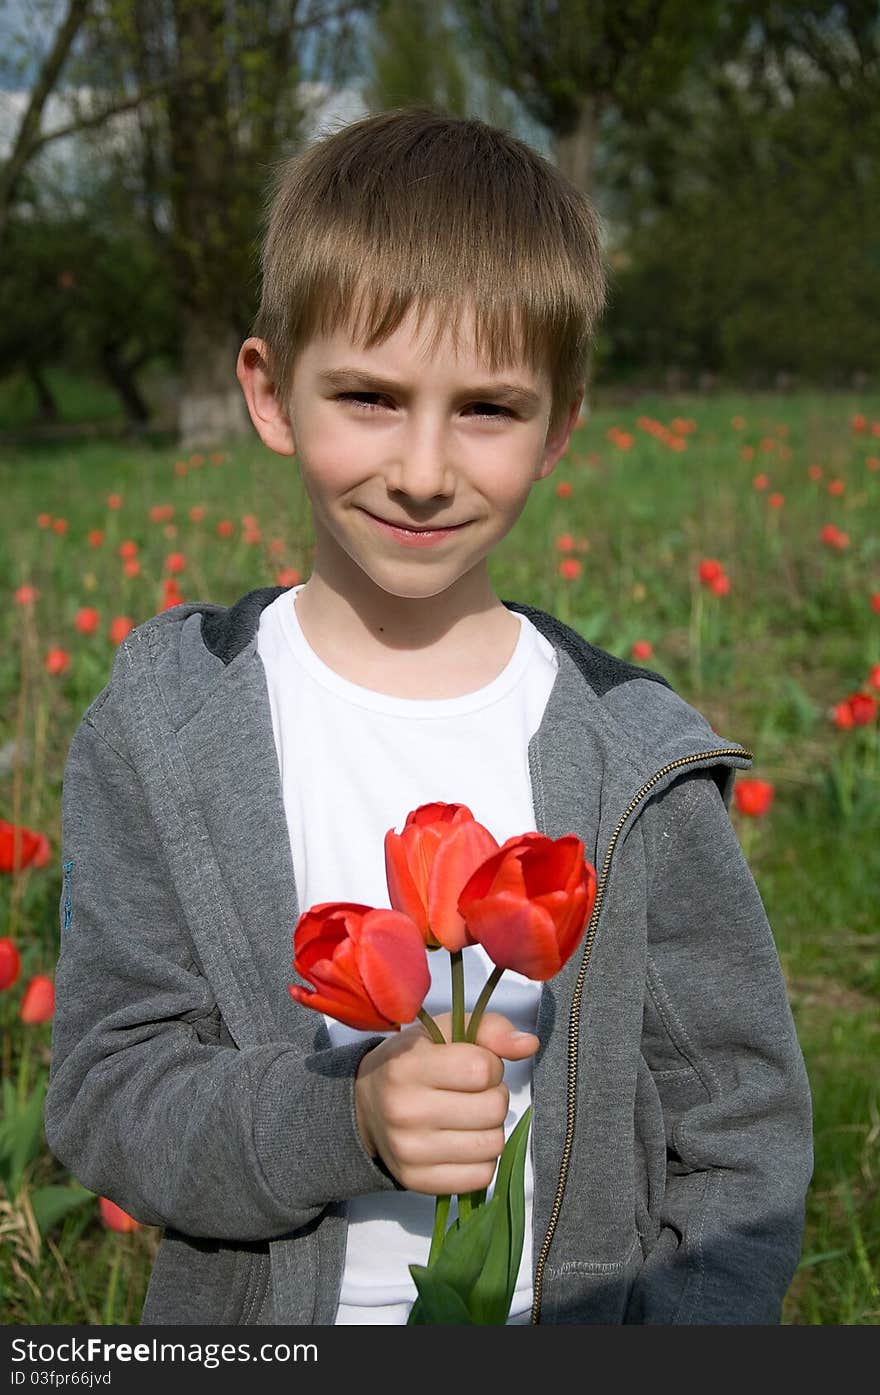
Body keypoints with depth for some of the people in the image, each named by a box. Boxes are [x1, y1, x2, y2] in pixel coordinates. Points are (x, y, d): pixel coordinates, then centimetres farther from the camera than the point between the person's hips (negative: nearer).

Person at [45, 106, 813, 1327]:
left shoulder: (640, 763, -12)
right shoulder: (160, 726, -11)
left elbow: (742, 1134, -6)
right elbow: (108, 1099, -12)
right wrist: (342, 1117, -28)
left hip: (579, 1319, 0)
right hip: (249, 1321, 0)